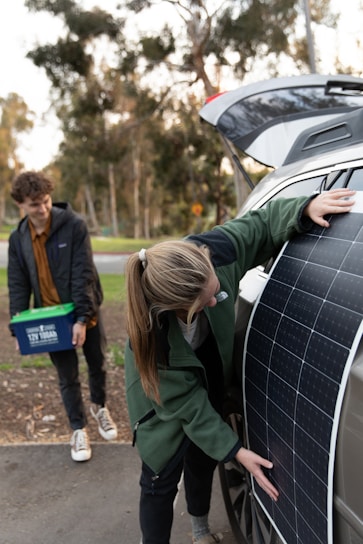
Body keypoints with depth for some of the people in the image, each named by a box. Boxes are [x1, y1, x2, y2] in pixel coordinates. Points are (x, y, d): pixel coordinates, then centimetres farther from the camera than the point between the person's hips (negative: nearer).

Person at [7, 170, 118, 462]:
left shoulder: (74, 225, -17)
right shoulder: (18, 238, -4)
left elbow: (84, 274, -21)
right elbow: (18, 285, 0)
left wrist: (82, 318, -26)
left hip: (85, 312, -2)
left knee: (97, 365, 16)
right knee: (68, 377, 9)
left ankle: (99, 407, 44)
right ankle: (79, 429, 28)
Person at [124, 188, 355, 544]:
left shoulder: (214, 250, -35)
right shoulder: (153, 330, -41)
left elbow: (264, 224, -16)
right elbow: (186, 404, -27)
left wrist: (306, 209, -34)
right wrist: (235, 451, -24)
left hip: (210, 374, 5)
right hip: (164, 391, -4)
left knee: (203, 456, 21)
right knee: (161, 478, 1)